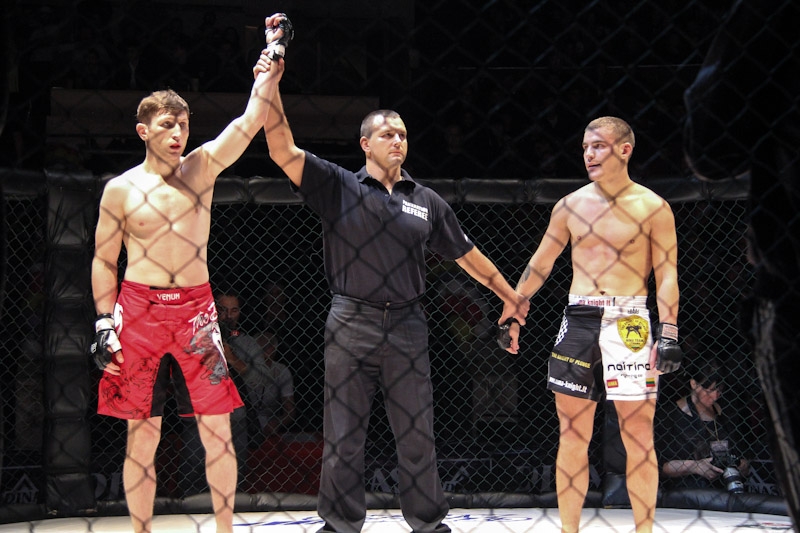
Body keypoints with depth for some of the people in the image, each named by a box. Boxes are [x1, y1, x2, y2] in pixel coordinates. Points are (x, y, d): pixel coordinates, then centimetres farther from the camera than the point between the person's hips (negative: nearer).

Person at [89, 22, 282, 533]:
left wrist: (270, 64, -11)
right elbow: (104, 260, 7)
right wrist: (104, 323, 0)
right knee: (143, 433, 3)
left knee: (217, 428, 1)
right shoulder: (121, 189, 2)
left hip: (196, 308, 1)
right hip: (139, 309, -1)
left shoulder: (203, 167, 5)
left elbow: (253, 120, -4)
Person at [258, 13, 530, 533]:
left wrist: (510, 295, 20)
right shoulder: (338, 187, 2)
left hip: (407, 326, 2)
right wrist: (272, 81, -16)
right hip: (351, 324, -2)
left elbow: (467, 254, 19)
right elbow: (283, 149, -9)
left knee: (417, 435, 6)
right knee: (343, 435, 3)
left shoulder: (426, 201, 10)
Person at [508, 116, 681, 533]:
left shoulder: (652, 207, 0)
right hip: (579, 319, 3)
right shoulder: (570, 206, 9)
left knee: (638, 432, -2)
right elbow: (539, 265, 16)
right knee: (572, 433, 4)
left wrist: (668, 333, -12)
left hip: (629, 321, -3)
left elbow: (667, 274, -3)